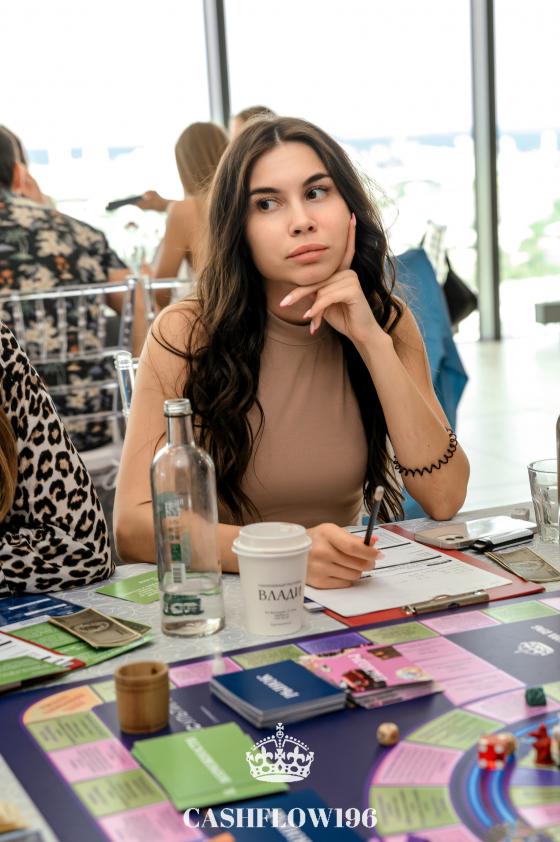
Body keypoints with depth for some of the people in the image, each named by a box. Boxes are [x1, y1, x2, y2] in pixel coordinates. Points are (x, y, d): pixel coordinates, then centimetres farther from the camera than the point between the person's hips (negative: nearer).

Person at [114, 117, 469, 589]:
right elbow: (133, 524, -17)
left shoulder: (387, 321, 0)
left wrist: (374, 342, -16)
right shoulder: (187, 334, -10)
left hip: (346, 593, 2)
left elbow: (445, 499, -8)